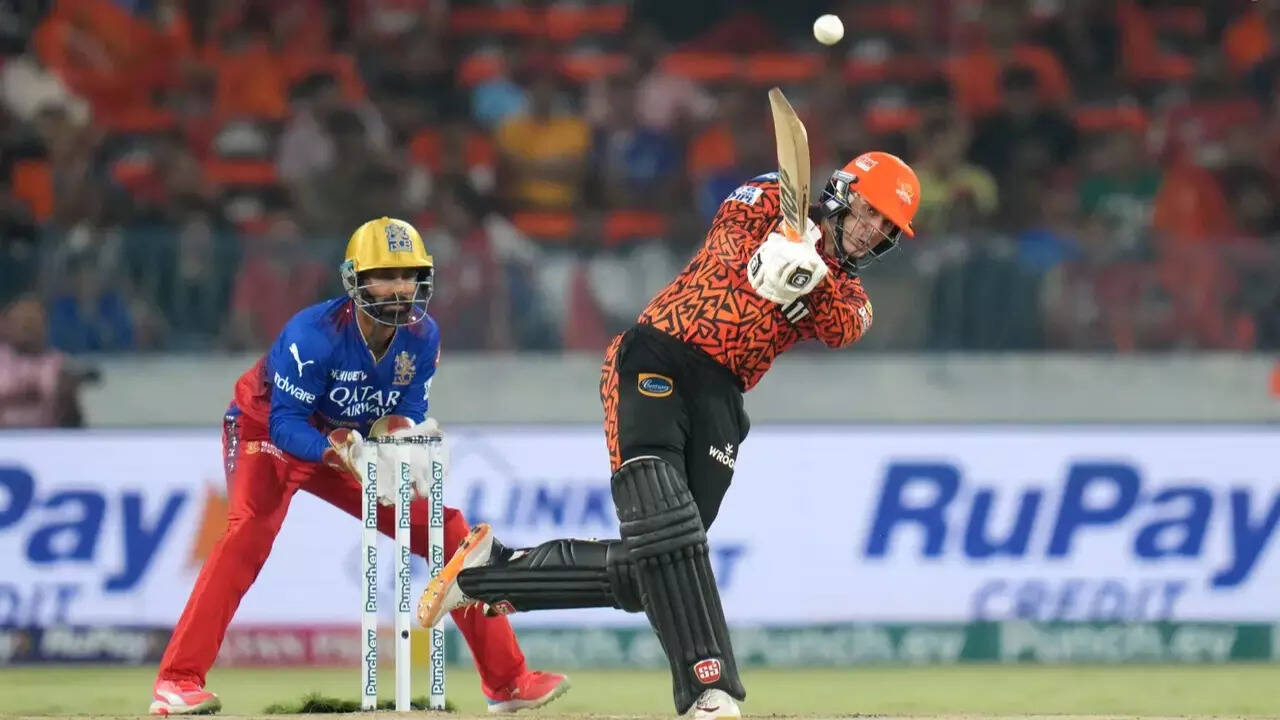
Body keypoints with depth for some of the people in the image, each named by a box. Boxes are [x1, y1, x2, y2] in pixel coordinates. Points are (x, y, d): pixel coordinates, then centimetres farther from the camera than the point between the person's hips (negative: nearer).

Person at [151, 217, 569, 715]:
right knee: (249, 531, -32)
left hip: (358, 444, 6)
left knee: (446, 529, -1)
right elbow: (287, 426, -32)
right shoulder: (313, 334, -32)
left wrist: (406, 432, -32)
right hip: (268, 431, -6)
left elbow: (410, 411, -8)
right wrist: (346, 449, -47)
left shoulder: (422, 336, -15)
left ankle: (507, 680, 9)